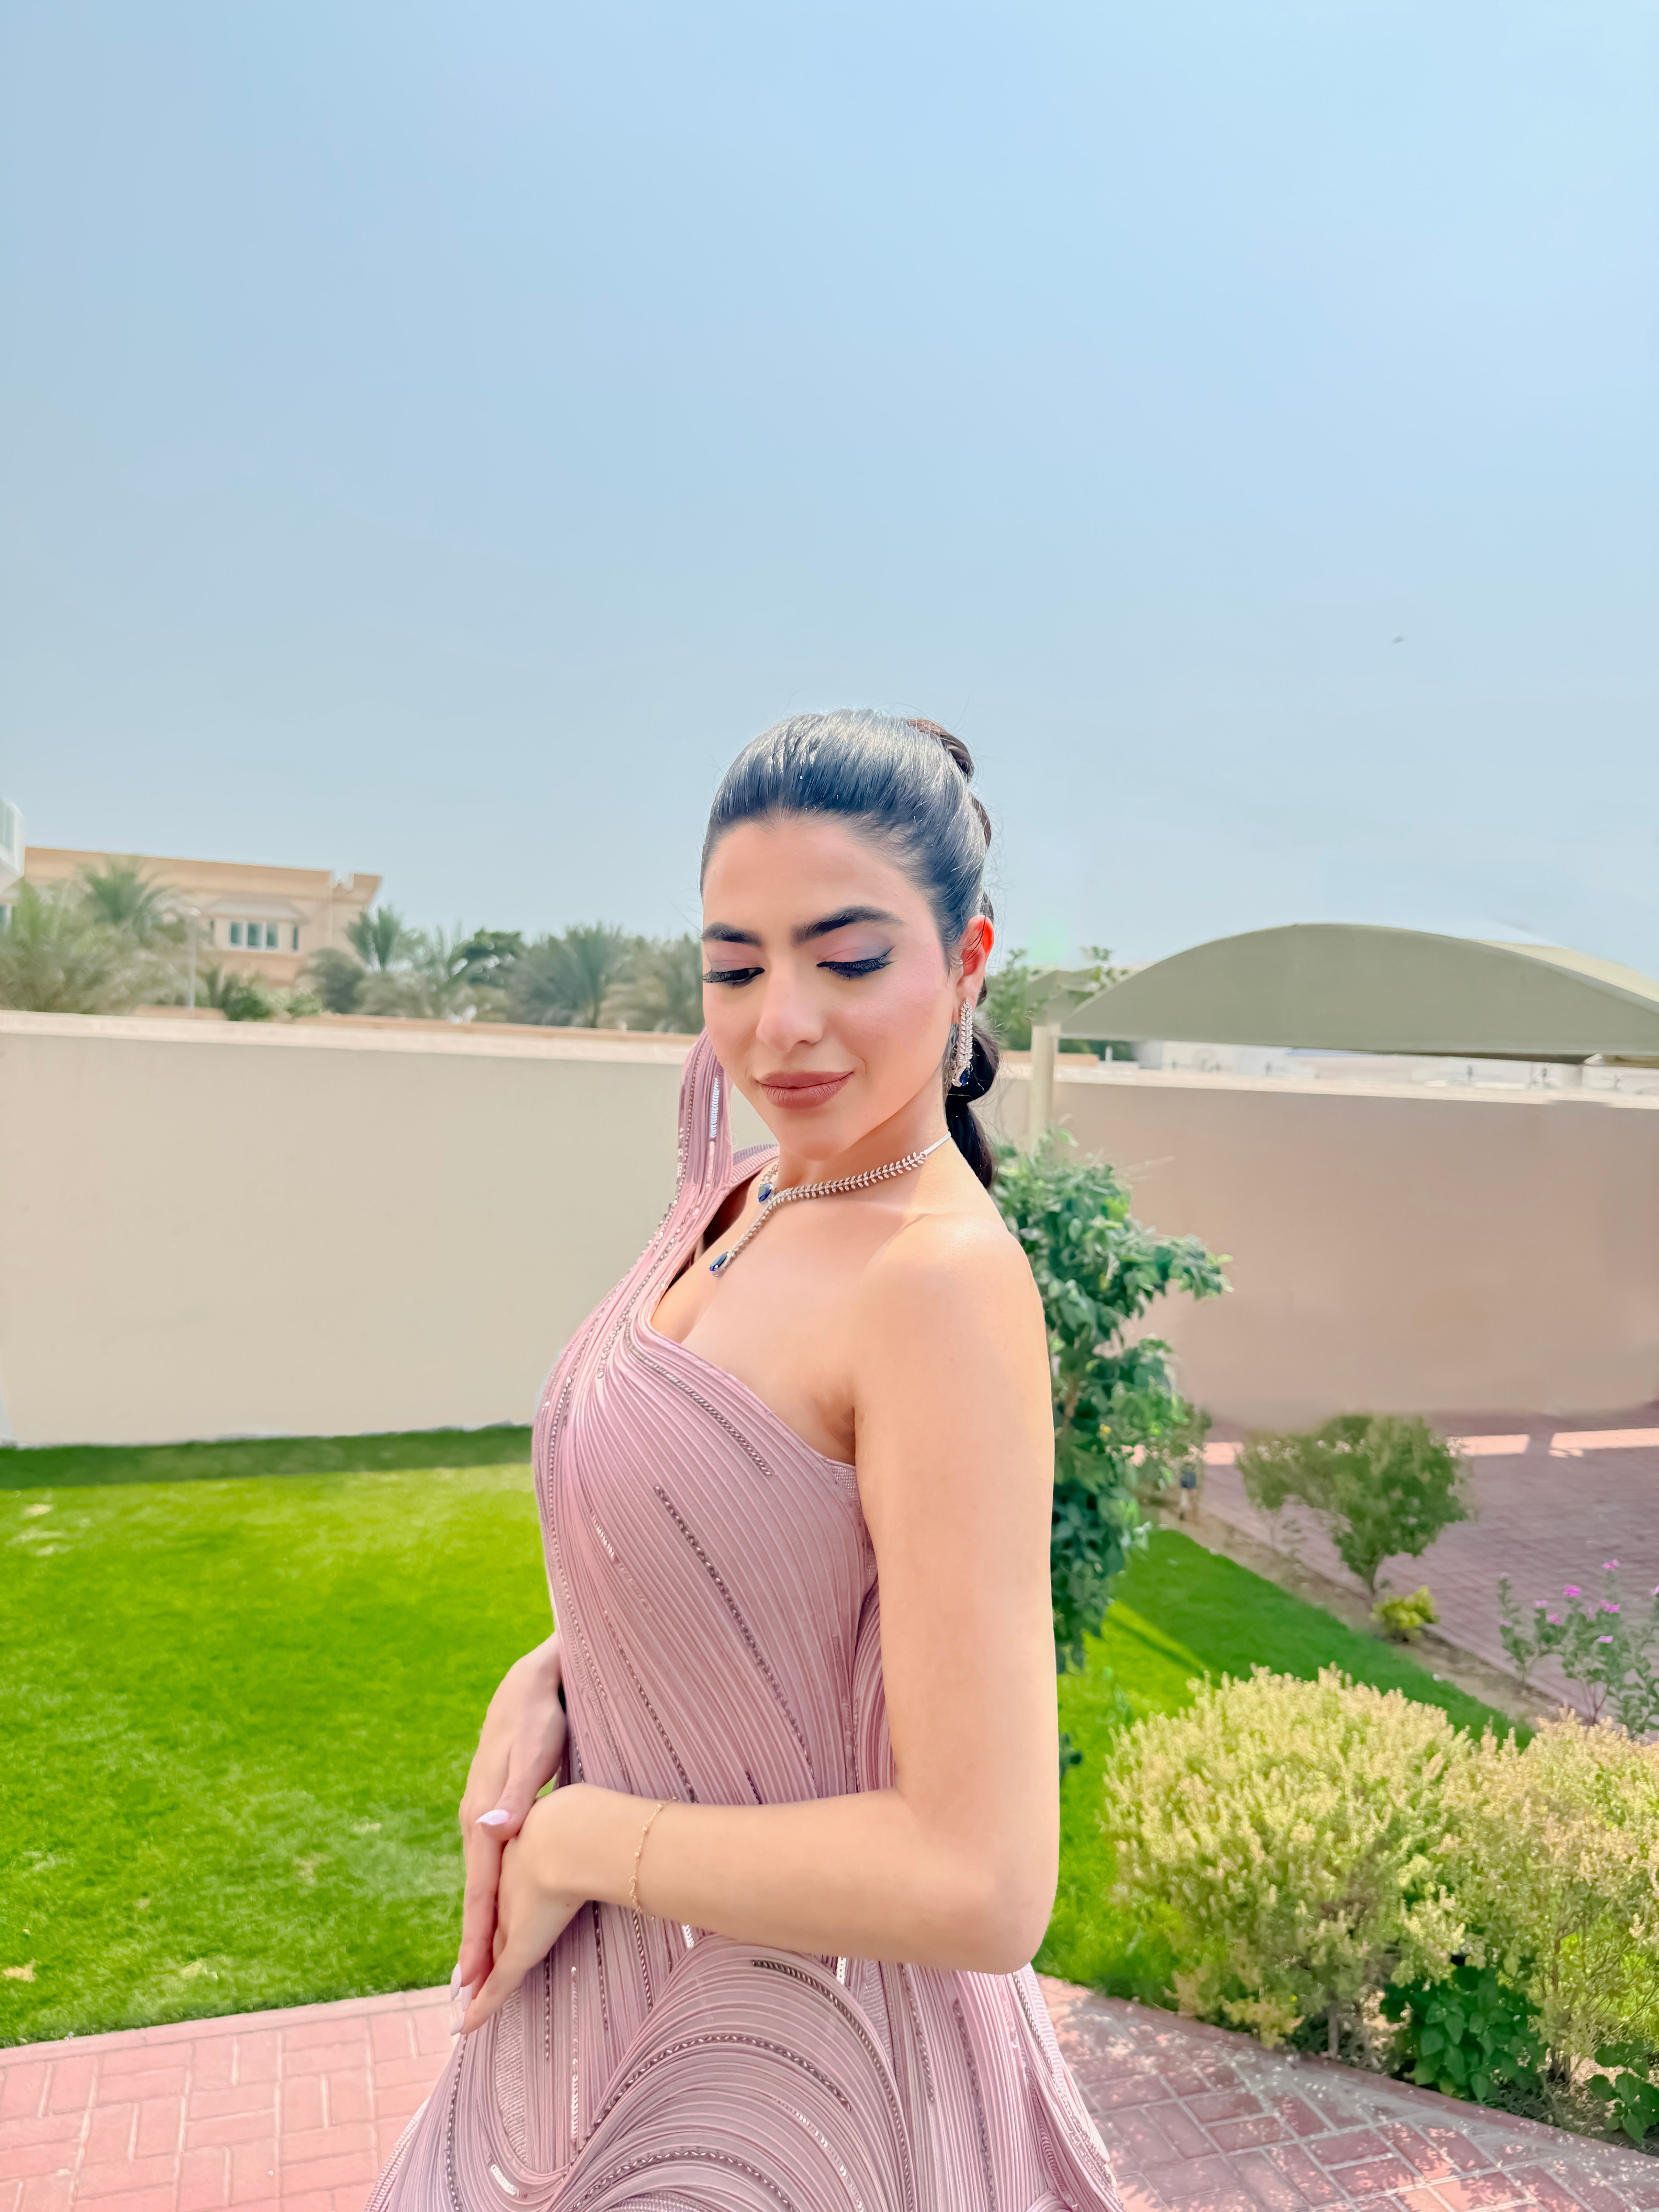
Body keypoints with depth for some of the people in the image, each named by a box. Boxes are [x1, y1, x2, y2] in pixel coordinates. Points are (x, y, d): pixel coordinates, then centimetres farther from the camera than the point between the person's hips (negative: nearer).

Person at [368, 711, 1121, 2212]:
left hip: (778, 2075, -7)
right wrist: (548, 1679, -7)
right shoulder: (742, 1195, -3)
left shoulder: (945, 1285, -27)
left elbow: (981, 1886, -27)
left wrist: (574, 1840, -17)